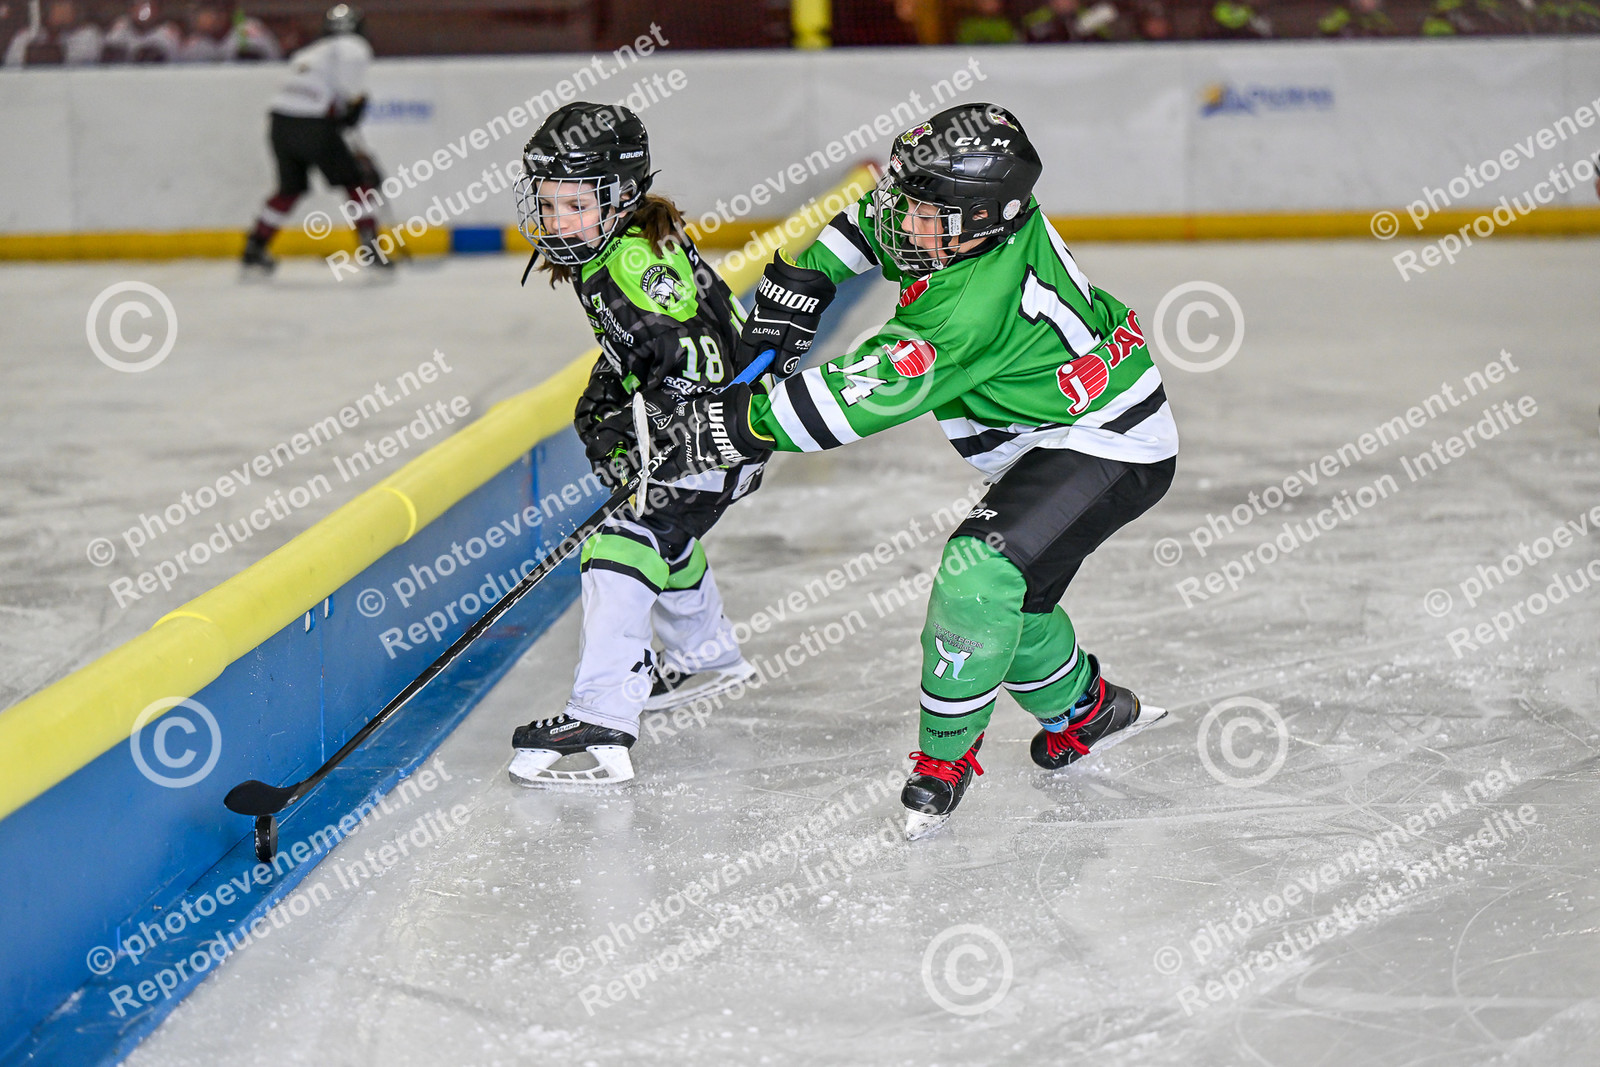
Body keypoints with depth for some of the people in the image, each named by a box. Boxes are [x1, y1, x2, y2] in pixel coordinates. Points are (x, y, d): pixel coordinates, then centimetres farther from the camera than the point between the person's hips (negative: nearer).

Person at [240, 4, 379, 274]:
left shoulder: (308, 53, 31)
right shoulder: (353, 45, 9)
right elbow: (352, 59, -16)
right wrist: (356, 98, -5)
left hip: (281, 120, 7)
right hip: (313, 127, -7)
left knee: (291, 188, 23)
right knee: (356, 181, 8)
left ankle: (253, 251, 23)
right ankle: (372, 250, 3)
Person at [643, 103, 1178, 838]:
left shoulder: (972, 308, -35)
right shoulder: (986, 214, -8)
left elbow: (857, 398, -35)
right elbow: (876, 214, 15)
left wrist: (730, 425, -33)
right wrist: (805, 274, 6)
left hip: (1108, 446, -11)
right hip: (1054, 439, 11)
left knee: (979, 570, -24)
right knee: (1005, 590, 18)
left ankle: (946, 755, -8)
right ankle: (1086, 709, 41)